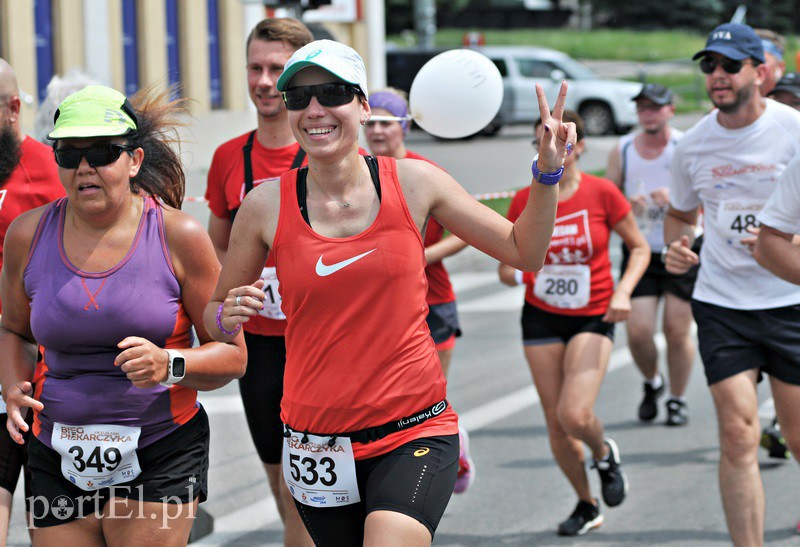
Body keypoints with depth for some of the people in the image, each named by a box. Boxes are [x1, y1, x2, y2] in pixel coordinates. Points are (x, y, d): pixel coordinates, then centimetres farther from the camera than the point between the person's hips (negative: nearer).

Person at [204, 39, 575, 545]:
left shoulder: (412, 182, -1)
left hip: (416, 431, -2)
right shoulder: (267, 205, -2)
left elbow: (524, 252, 8)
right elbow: (216, 312, 10)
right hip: (317, 441, 2)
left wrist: (547, 172, -6)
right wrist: (229, 318, -12)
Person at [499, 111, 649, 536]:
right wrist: (513, 273, -18)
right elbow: (506, 264, 6)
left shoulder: (602, 193, -9)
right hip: (541, 318, 3)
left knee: (575, 414, -21)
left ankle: (604, 454, 15)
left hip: (592, 318, -3)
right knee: (555, 422, 4)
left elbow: (639, 248, 1)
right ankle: (586, 505, 25)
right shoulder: (524, 201, -2)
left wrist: (623, 291, -14)